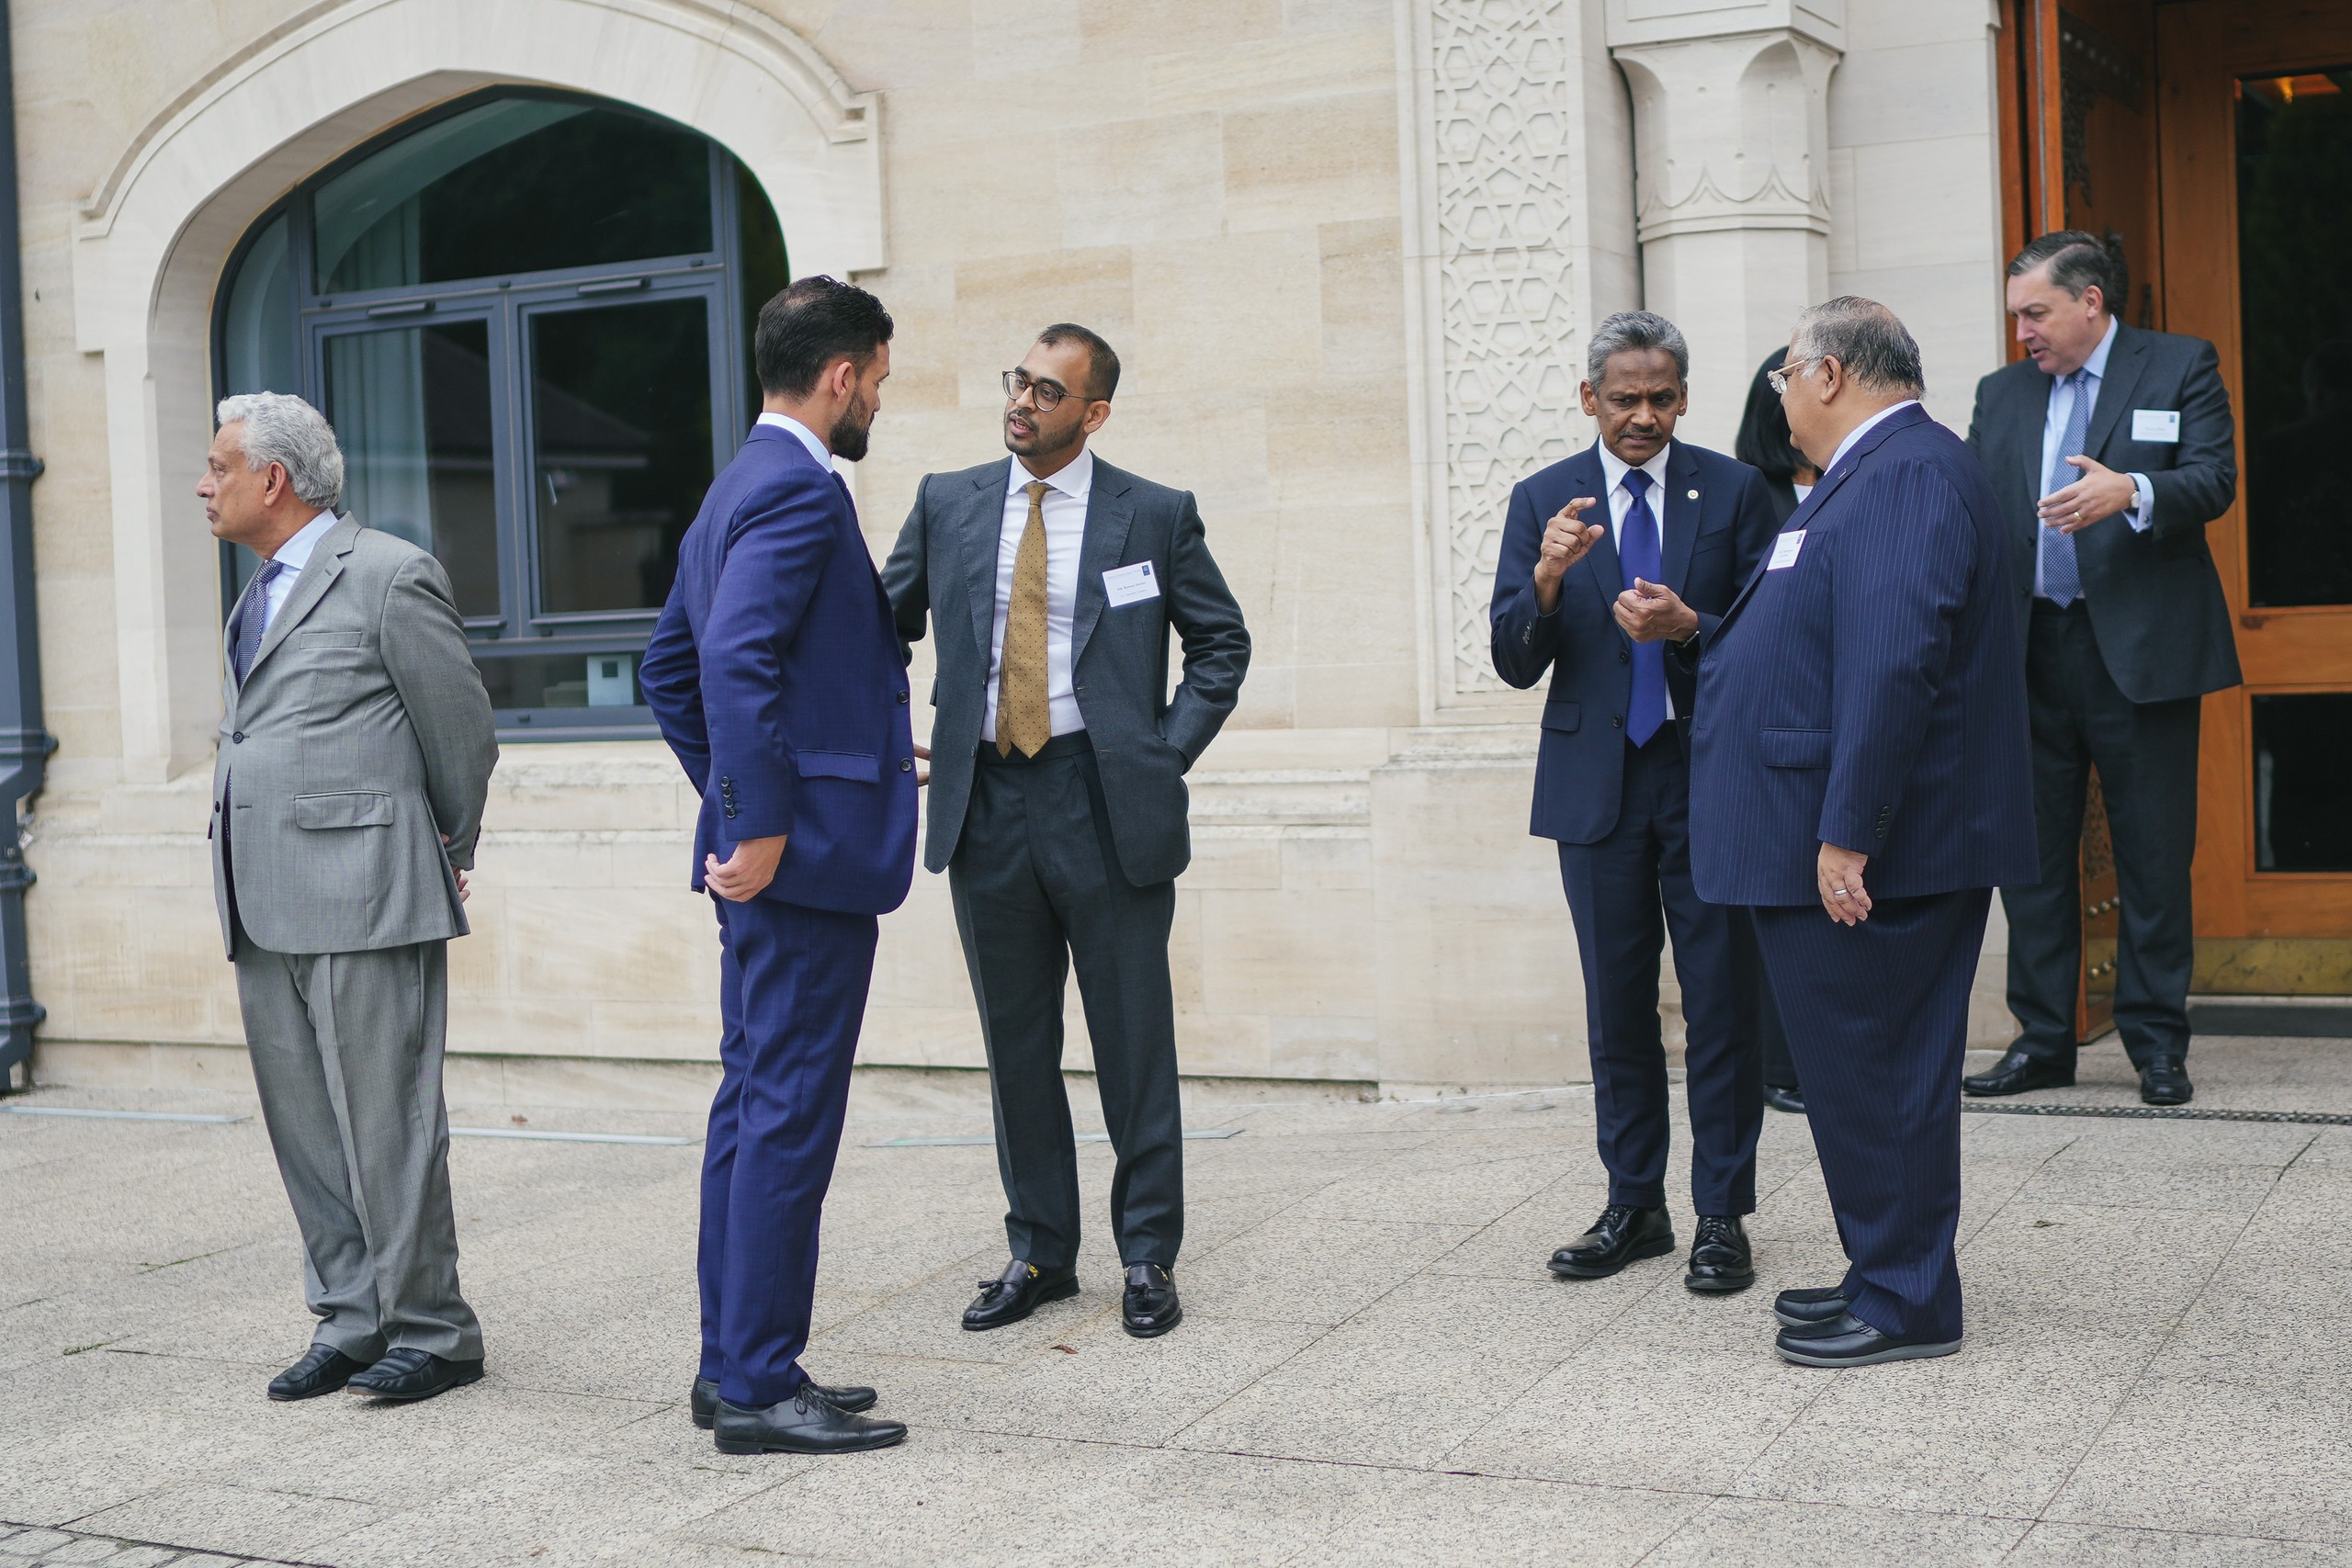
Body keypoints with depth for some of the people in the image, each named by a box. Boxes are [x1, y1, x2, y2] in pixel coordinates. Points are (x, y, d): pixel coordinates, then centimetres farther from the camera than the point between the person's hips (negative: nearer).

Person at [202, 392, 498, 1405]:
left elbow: (464, 731, -4)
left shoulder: (389, 577, -8)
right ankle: (350, 1322, 21)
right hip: (266, 907, 9)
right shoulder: (259, 595, 19)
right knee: (305, 1129, 11)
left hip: (361, 897, -8)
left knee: (385, 1122, -4)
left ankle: (430, 1332, 6)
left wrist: (447, 856, 7)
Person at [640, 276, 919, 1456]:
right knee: (788, 1115, -6)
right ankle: (759, 1388, -1)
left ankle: (734, 1366, 21)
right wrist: (761, 823, -22)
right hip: (810, 857, -10)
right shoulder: (800, 491, -14)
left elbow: (668, 666, 24)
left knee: (753, 1105, 13)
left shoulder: (738, 490, 18)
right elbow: (736, 660, -26)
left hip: (770, 853, 11)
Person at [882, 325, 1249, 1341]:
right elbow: (883, 626, 17)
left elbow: (1221, 642, 9)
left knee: (1134, 1040, 2)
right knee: (1016, 1044, 10)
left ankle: (1148, 1257, 14)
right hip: (986, 803, 3)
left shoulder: (1155, 516, 2)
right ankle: (1038, 1252, 21)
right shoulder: (948, 504, 9)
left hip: (1106, 802, -3)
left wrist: (1170, 751, -2)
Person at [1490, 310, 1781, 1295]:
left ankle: (1721, 1215, 10)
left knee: (1723, 1004, 1)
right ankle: (1633, 1205, 21)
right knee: (1616, 1007, 10)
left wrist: (1690, 626, -20)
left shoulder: (1734, 490, 2)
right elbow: (1515, 662, -2)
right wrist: (1547, 574, -20)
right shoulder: (1543, 502, 5)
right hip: (1597, 782, 2)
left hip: (1710, 778, -1)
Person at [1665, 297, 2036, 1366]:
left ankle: (1907, 1307, 8)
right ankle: (1887, 1277, 26)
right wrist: (1698, 634, 28)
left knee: (1867, 1075, -2)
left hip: (1863, 852, -10)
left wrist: (1846, 834, -28)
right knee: (1865, 1072, 16)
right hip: (1829, 840, 10)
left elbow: (1895, 662, -26)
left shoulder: (1907, 475, -17)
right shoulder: (1879, 474, 18)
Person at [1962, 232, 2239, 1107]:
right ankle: (2043, 1038, 16)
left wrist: (2131, 493, -29)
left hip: (2141, 649, -4)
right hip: (2032, 650, 4)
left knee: (2153, 853, 2)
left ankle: (2157, 1043, 13)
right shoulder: (2002, 394, 14)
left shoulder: (2180, 368, 3)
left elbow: (2214, 479, -10)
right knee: (2032, 851, 6)